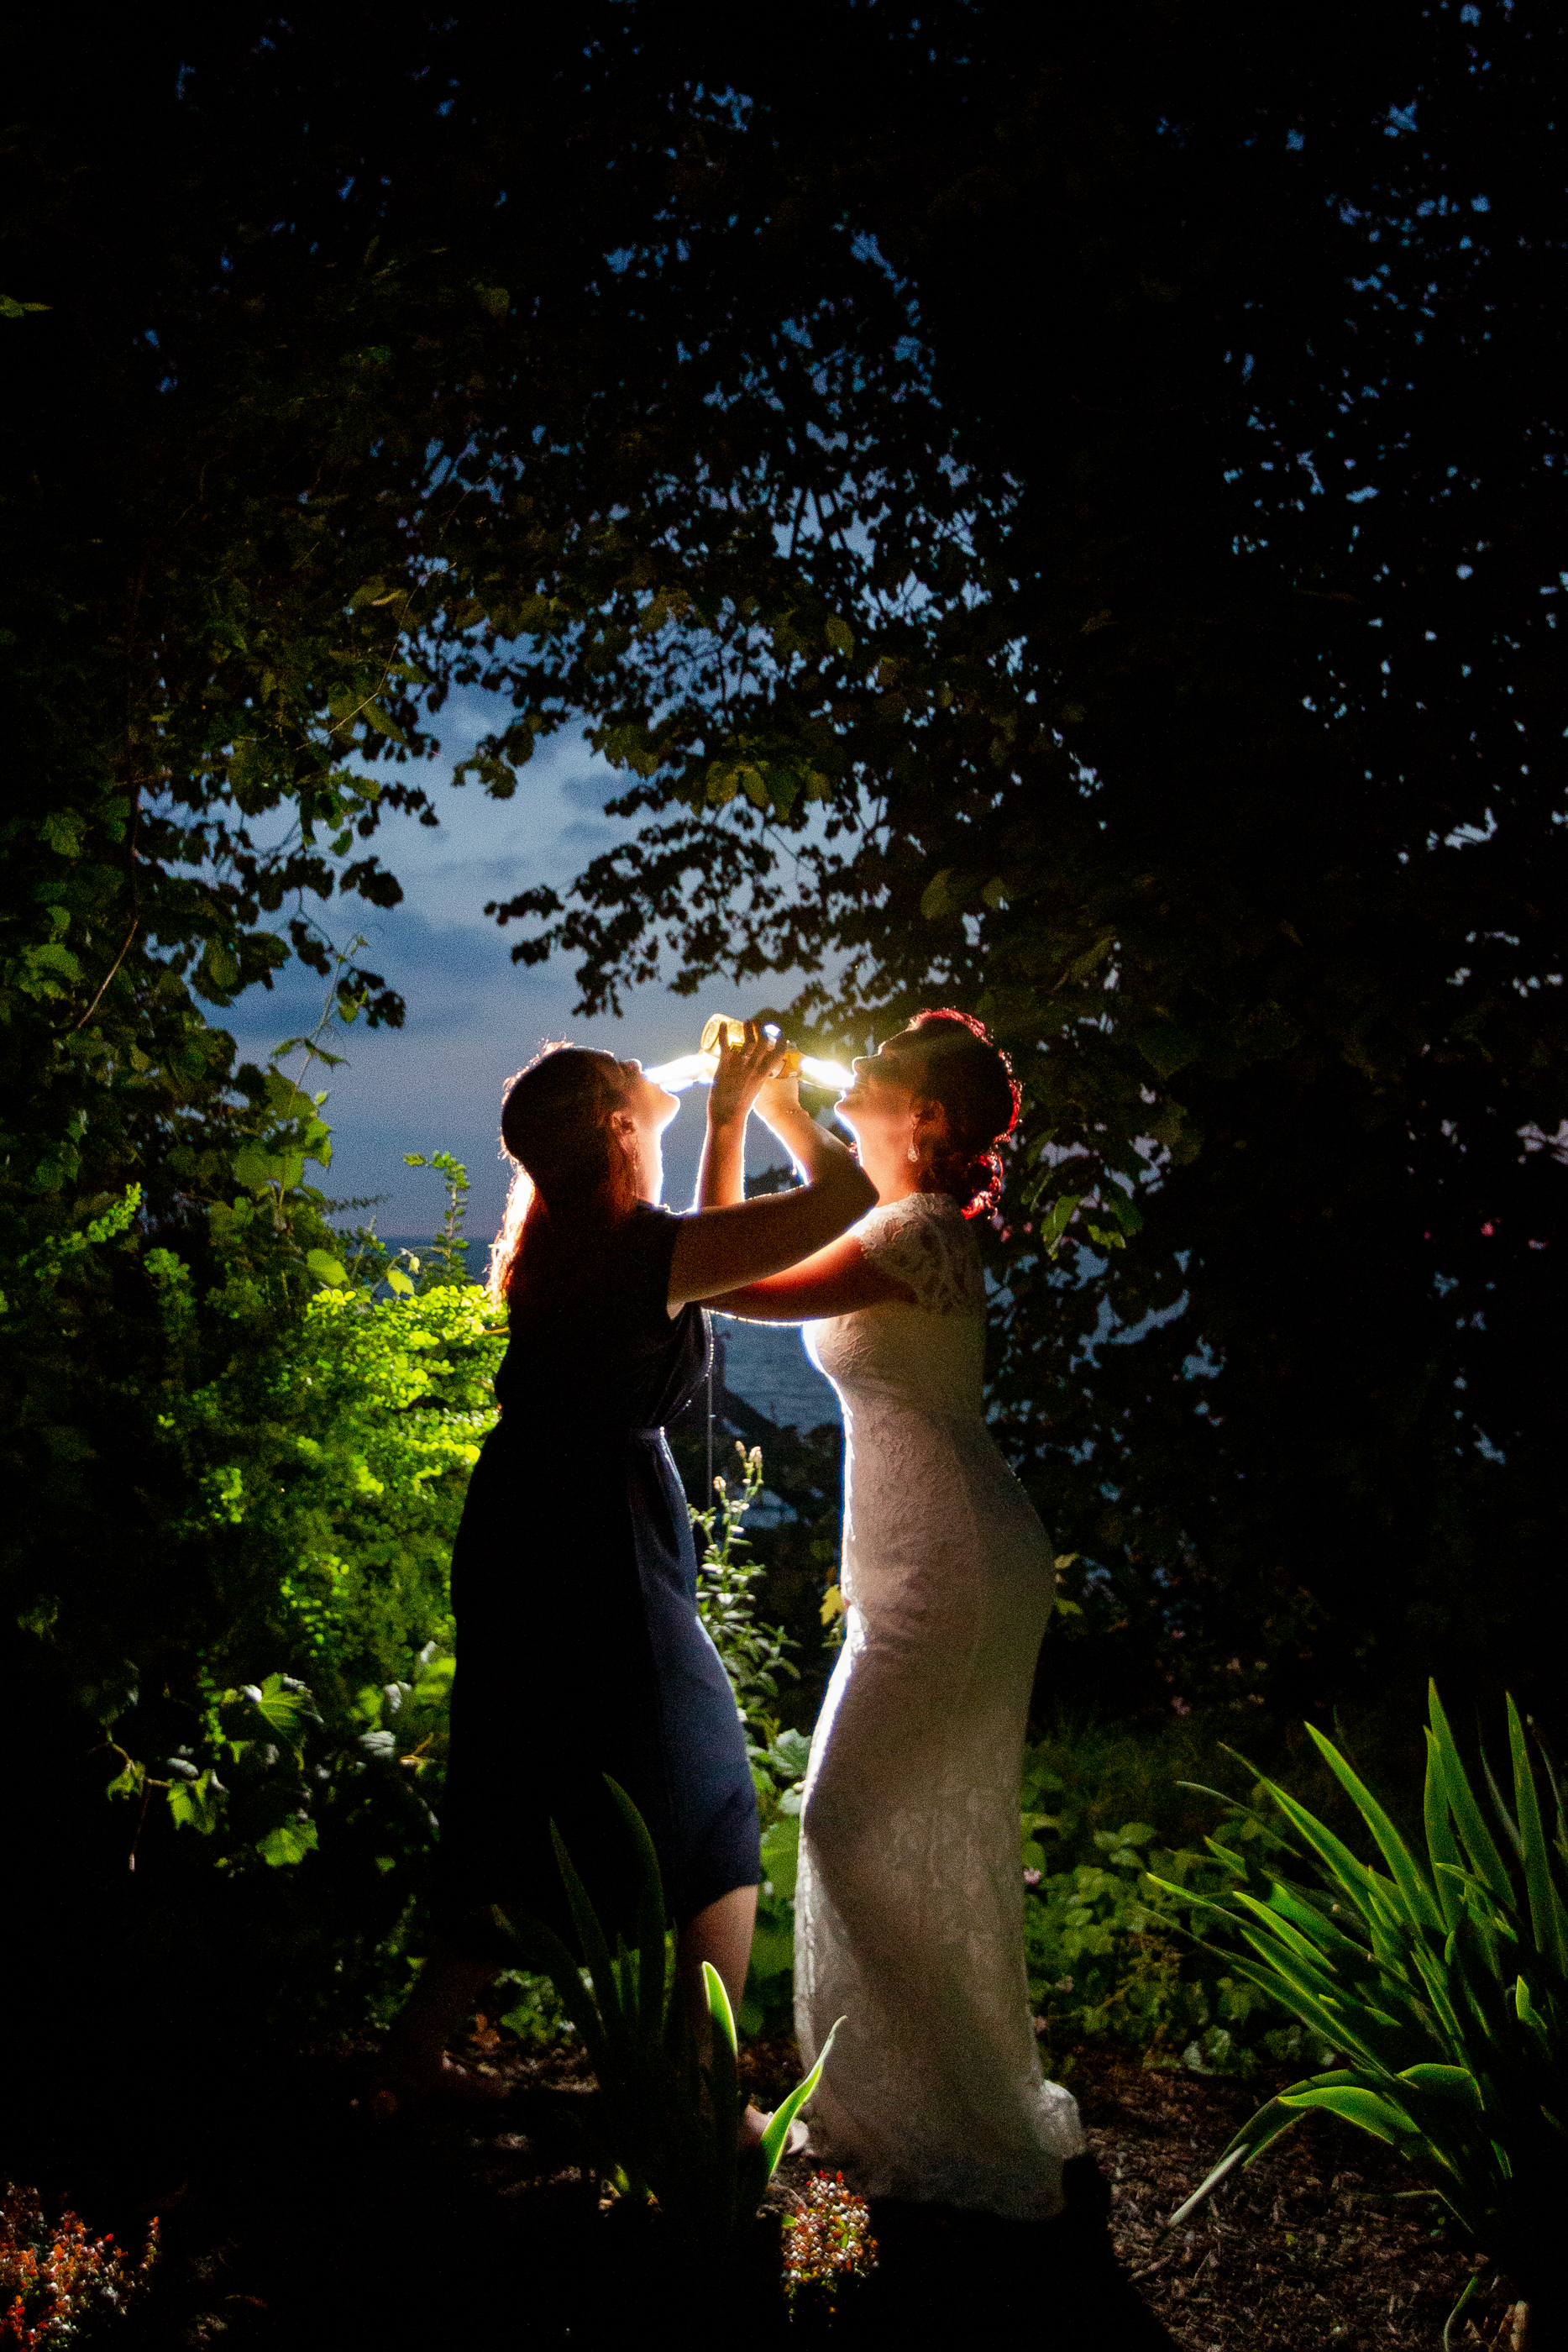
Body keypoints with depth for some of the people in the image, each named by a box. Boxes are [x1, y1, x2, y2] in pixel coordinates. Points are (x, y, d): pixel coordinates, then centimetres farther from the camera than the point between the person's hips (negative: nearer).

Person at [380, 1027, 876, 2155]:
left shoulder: (558, 1250, 7)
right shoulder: (636, 1248, -18)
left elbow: (703, 1265, 23)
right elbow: (845, 1195, -17)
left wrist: (729, 1117, 20)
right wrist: (779, 1104, 1)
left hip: (518, 1559, 9)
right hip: (603, 1573, -9)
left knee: (530, 1829, 22)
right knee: (709, 1839, 7)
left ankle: (417, 2049, 33)